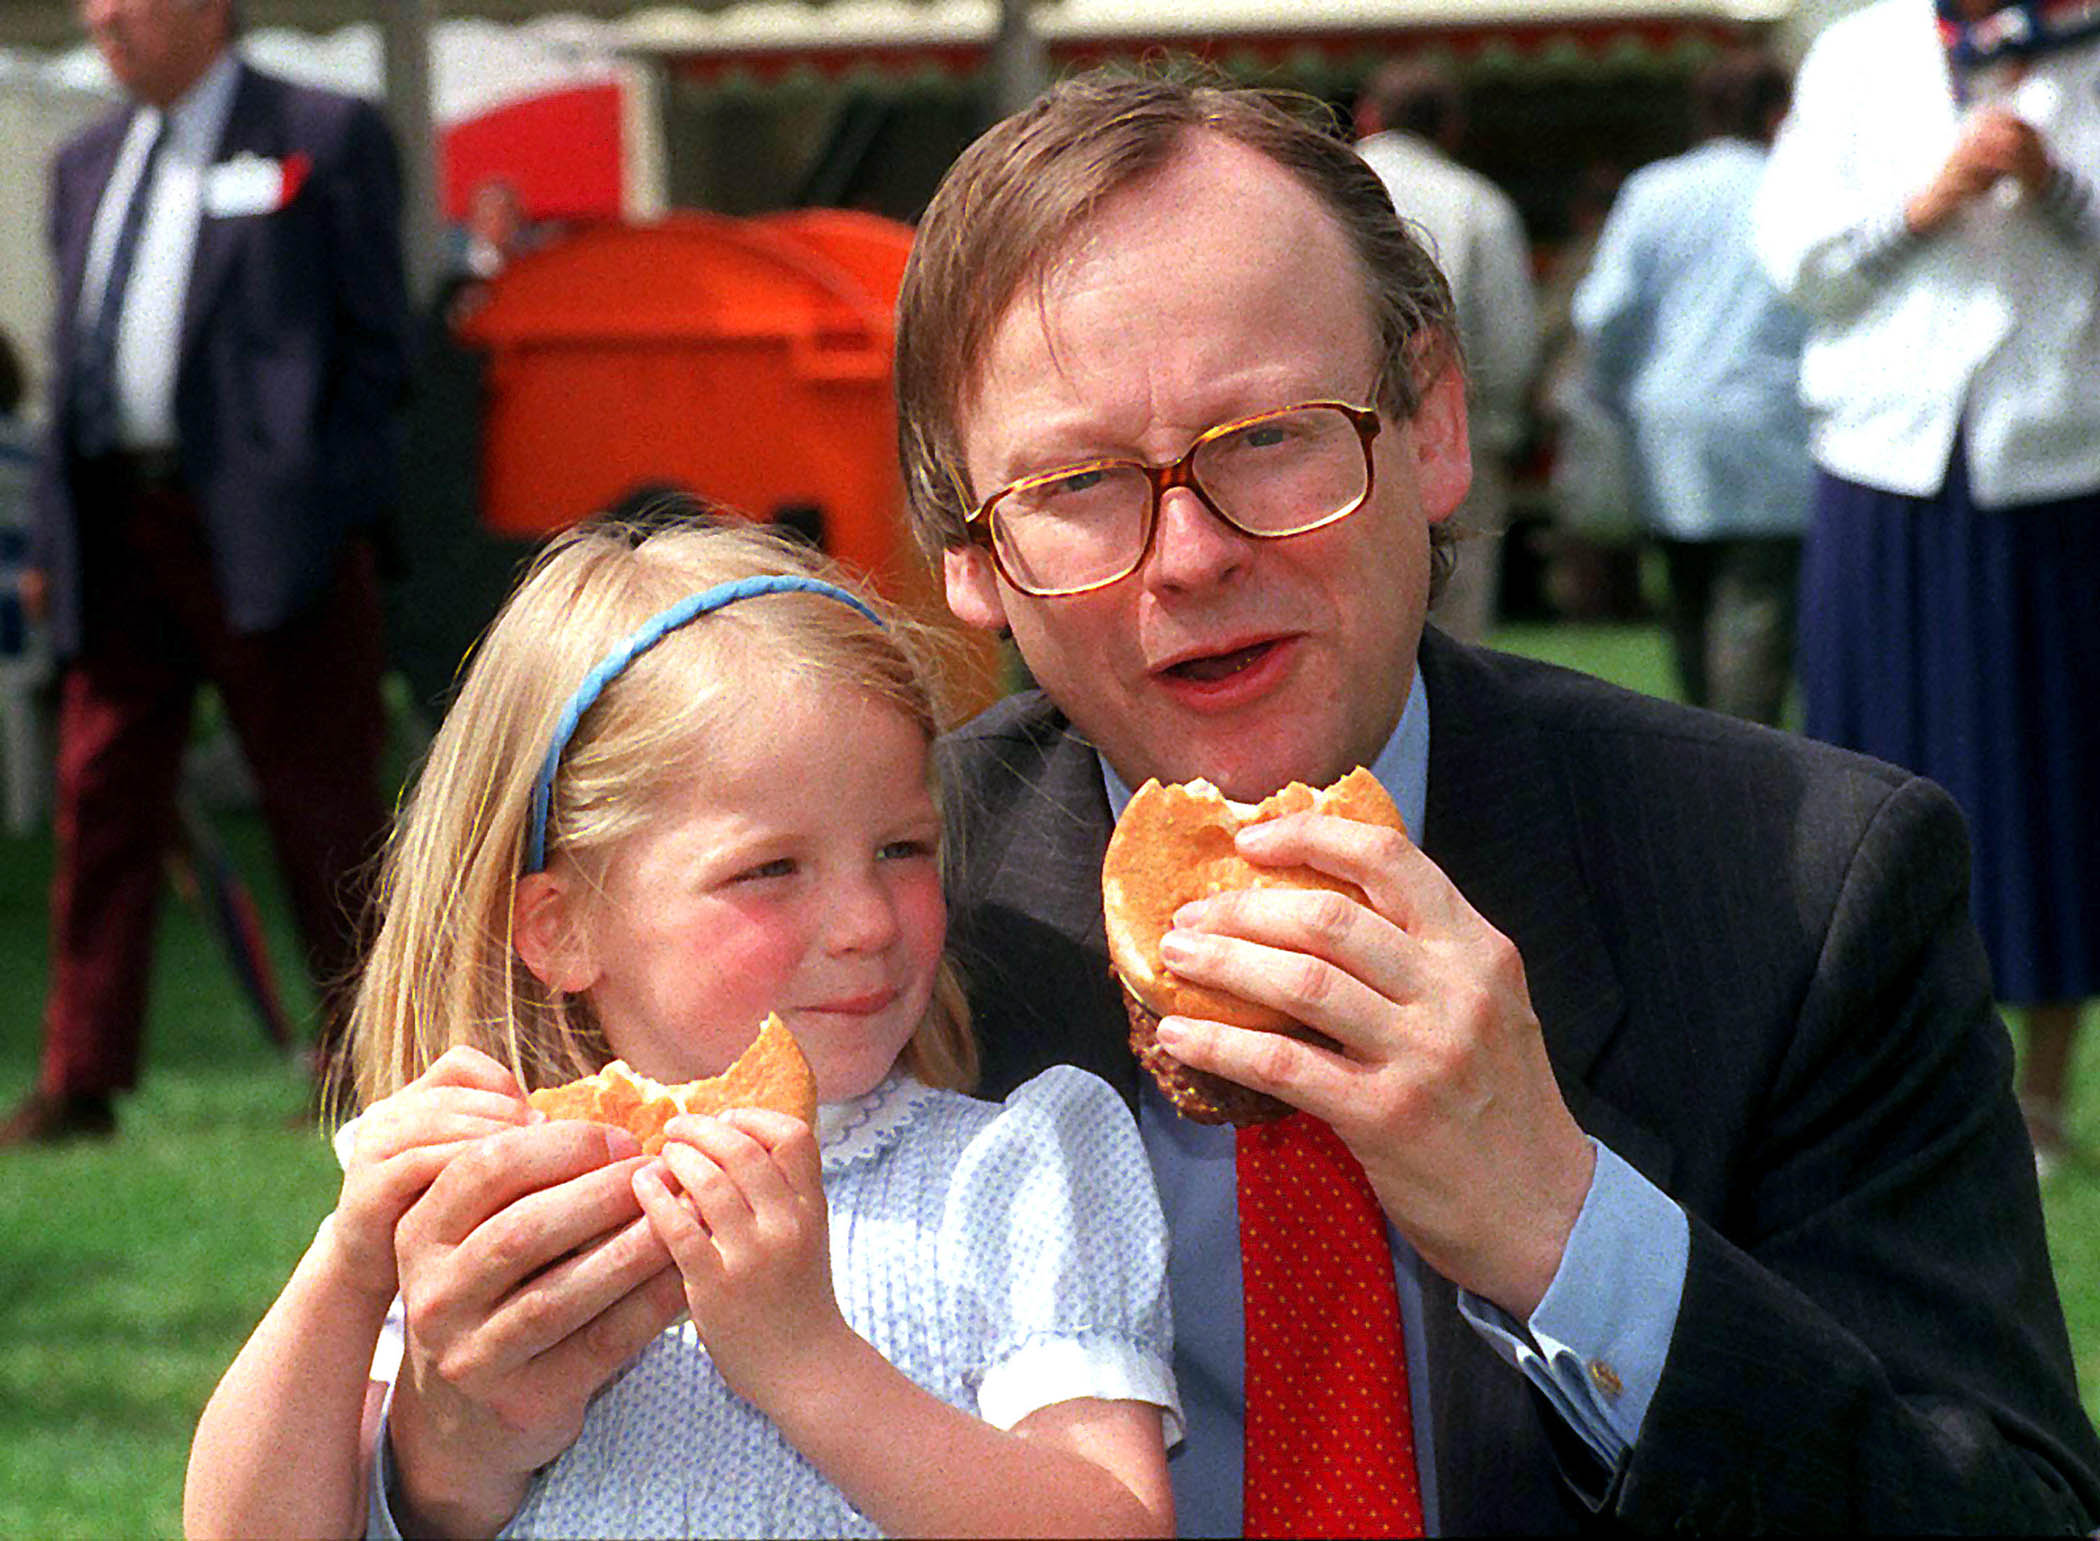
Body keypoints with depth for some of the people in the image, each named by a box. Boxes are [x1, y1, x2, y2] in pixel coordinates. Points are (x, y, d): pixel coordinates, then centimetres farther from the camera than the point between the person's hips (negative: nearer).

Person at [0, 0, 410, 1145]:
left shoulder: (326, 139, 2)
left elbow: (377, 343, -2)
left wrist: (322, 510, -10)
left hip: (263, 526, -5)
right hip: (113, 528, 6)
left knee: (323, 806, 1)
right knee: (100, 802, 3)